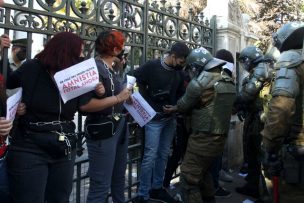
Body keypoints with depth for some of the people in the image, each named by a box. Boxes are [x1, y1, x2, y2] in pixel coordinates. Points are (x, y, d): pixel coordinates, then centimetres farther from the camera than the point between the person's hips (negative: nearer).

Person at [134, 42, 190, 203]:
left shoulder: (179, 71, 5)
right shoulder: (152, 66, -11)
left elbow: (180, 93, 10)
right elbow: (134, 80, -6)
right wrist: (147, 103, -5)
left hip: (171, 119, 6)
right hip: (154, 119, -6)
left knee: (163, 155, 13)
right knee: (150, 156, -5)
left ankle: (157, 189, 28)